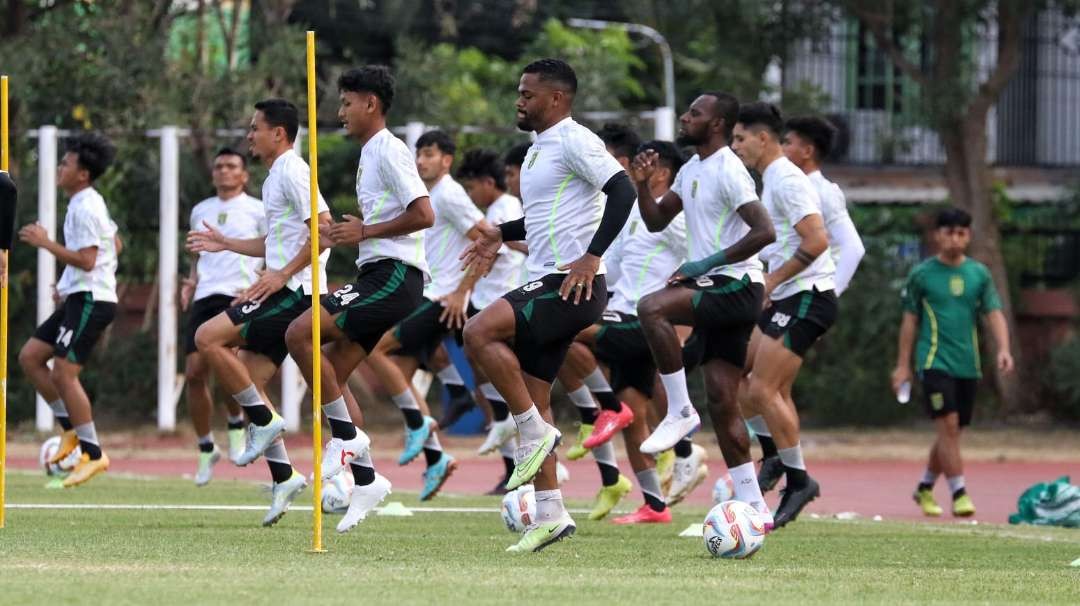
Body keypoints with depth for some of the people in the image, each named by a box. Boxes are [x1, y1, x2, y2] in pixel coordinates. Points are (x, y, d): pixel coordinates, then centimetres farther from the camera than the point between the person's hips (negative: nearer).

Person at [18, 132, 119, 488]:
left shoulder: (84, 208, -16)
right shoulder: (90, 203, 15)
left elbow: (86, 260, -23)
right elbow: (114, 243, 26)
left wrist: (46, 243, -18)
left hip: (90, 300, -10)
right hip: (79, 298, 10)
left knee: (63, 372, -13)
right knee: (29, 357, 9)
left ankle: (93, 454, -9)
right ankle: (71, 429, 12)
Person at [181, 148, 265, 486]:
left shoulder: (257, 211, 6)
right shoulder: (200, 211, 20)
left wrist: (258, 287, -10)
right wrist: (190, 281, 12)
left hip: (239, 296, -5)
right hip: (204, 297, 5)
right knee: (194, 372, -5)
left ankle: (237, 426, 0)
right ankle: (205, 449, 10)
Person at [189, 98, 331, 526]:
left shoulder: (292, 172, -10)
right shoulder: (275, 177, 21)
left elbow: (323, 228, -20)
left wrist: (283, 273, -22)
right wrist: (226, 244, 28)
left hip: (293, 291, -10)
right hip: (285, 293, 10)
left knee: (209, 338, -18)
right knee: (249, 383, 5)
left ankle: (264, 421, -12)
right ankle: (283, 478, 4)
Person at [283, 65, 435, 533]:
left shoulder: (389, 151, -10)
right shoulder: (370, 154, 20)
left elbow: (423, 215, -19)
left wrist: (364, 232, -15)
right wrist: (344, 233, 14)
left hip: (394, 275, -10)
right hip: (376, 274, 10)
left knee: (300, 333, -19)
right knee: (332, 375, 7)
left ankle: (347, 435, -12)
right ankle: (364, 480, 9)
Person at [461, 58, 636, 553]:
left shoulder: (574, 141, -9)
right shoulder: (539, 148, 20)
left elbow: (622, 191, -20)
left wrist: (592, 256, -25)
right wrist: (502, 234, 23)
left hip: (572, 285, -10)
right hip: (545, 287, 10)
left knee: (479, 333, -25)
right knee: (532, 396, 7)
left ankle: (535, 433, -14)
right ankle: (550, 513, 10)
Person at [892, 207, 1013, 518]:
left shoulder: (979, 274, 8)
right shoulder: (921, 274, 1)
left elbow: (994, 314, 4)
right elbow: (910, 320, 6)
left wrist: (1003, 349, -13)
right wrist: (903, 364, 4)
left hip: (968, 364, 4)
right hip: (935, 361, -4)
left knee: (951, 433, 10)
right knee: (949, 425, -15)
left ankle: (925, 488, 28)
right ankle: (959, 493, -15)